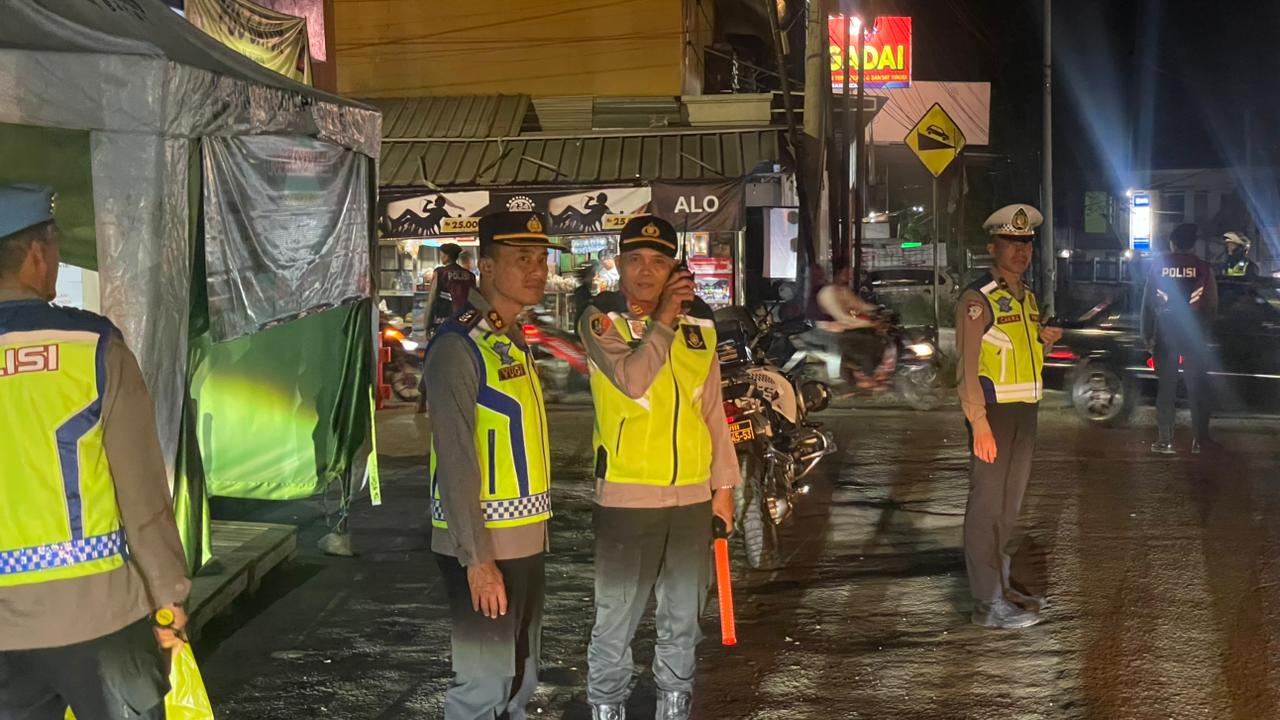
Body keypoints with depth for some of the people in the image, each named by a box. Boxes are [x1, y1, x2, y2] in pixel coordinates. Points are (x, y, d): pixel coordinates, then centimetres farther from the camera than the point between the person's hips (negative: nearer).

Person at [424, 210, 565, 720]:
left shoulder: (513, 340, 13)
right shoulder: (459, 346, -15)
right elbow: (455, 462, -21)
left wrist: (532, 534, 13)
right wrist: (478, 559, -24)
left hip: (524, 540, 9)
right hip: (483, 545, -9)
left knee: (520, 679, 18)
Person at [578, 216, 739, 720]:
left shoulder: (698, 323, 7)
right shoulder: (600, 320, -5)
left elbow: (712, 410, 12)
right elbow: (632, 380, -23)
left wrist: (723, 484, 11)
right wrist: (662, 319, -20)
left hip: (692, 494, 4)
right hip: (625, 494, -4)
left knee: (683, 616, 15)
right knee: (616, 616, 1)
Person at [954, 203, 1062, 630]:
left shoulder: (1027, 298, 16)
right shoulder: (978, 300, -11)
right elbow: (968, 364, -17)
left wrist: (1046, 340, 6)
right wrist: (979, 421, -24)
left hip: (1025, 410, 9)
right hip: (993, 411, -8)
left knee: (1010, 502, 14)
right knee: (987, 504, -7)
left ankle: (1003, 586, 24)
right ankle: (987, 603, -6)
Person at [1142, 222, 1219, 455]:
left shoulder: (1159, 265, -2)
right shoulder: (1203, 267, -4)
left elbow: (1148, 302, 0)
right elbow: (1212, 305, 0)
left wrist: (1147, 335, 7)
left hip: (1166, 331, 0)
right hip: (1194, 331, 0)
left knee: (1166, 386, 4)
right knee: (1197, 386, 8)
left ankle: (1165, 440, 0)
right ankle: (1200, 439, 8)